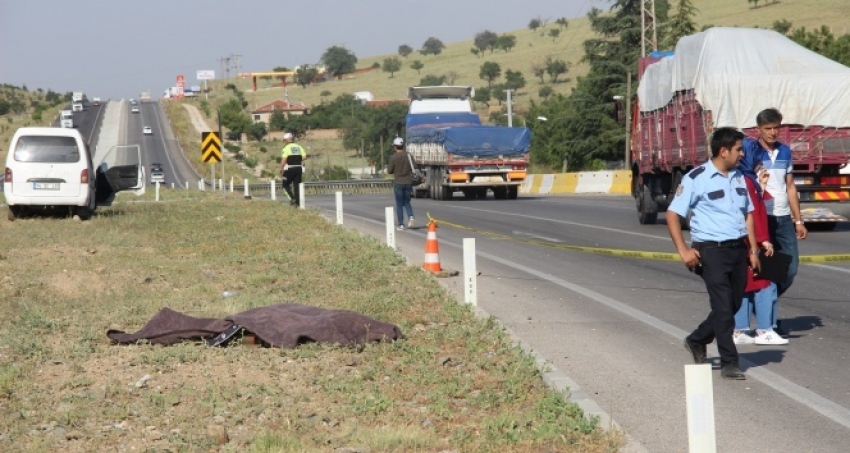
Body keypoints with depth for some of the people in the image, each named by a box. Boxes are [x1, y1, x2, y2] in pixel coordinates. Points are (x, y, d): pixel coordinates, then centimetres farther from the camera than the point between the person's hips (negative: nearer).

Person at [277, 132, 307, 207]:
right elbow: (304, 157, 1)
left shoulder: (286, 148, -7)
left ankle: (292, 198, -9)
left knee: (286, 185, 9)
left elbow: (284, 160, -14)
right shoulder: (299, 147, 9)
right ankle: (297, 202, 6)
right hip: (299, 168, 5)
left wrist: (280, 169, -4)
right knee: (297, 185, 9)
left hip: (289, 169, -5)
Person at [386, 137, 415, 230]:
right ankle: (410, 216, -11)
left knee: (399, 204, 6)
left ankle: (401, 225, 4)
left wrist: (388, 166, 15)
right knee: (407, 202, 16)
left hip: (398, 183, -3)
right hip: (408, 182, 3)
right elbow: (413, 168, 4)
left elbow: (389, 171, -6)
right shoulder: (408, 155, -2)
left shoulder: (393, 157, -11)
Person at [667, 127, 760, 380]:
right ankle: (729, 364, -1)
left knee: (733, 305, 12)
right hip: (712, 250, -7)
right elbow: (672, 214, -7)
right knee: (723, 308, -8)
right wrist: (683, 250, -14)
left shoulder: (739, 178, 12)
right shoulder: (696, 179, -8)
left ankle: (697, 341, 32)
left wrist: (753, 250, 12)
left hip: (738, 248, 7)